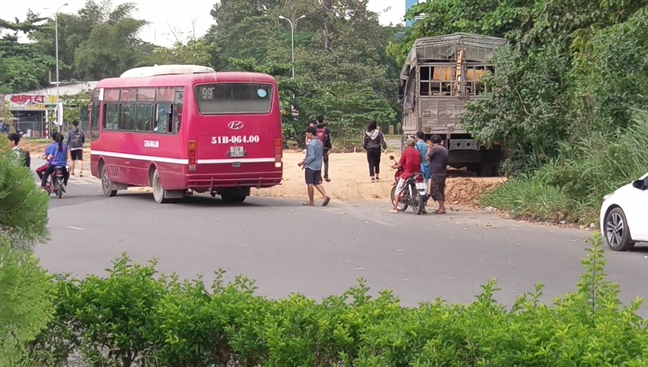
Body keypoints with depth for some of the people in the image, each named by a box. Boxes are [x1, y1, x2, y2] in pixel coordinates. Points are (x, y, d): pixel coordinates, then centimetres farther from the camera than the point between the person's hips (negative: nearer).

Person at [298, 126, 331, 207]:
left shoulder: (311, 144, -17)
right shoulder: (320, 143, 9)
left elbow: (311, 157, -22)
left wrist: (303, 162, -13)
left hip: (310, 167, -8)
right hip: (318, 167, 8)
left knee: (310, 184, 3)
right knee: (317, 183, 11)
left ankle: (311, 201, 7)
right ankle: (325, 196, -7)